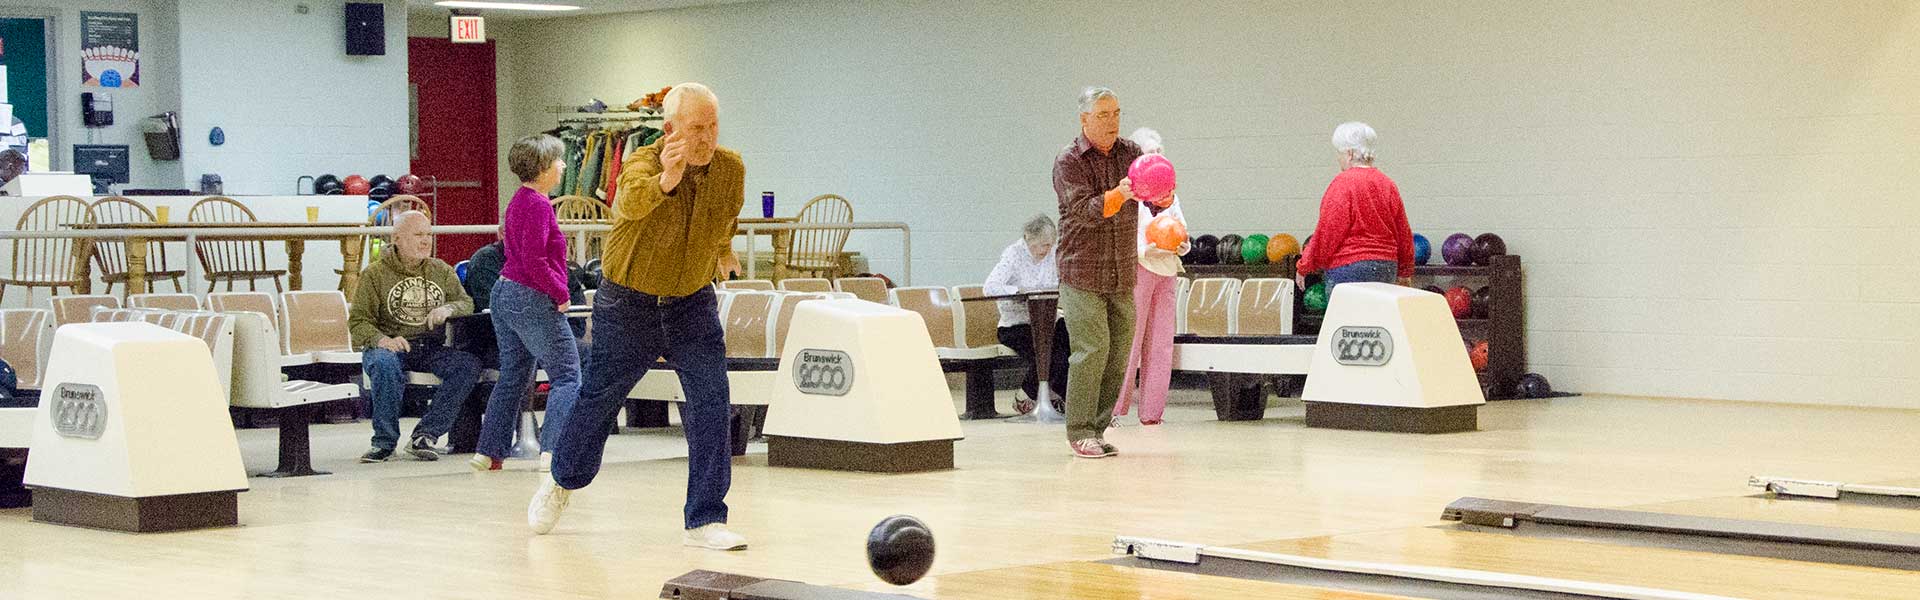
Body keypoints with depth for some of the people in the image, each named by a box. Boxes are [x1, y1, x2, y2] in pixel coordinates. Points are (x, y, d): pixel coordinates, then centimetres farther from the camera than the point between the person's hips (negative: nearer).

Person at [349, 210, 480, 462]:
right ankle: (384, 442, -23)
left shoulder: (442, 271, 15)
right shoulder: (374, 274, 3)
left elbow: (467, 304, 11)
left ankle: (424, 435, -23)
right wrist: (382, 339, -24)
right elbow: (358, 322, -3)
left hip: (432, 349, 3)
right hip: (391, 347, -3)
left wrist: (448, 309, -14)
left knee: (470, 364, -26)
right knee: (385, 365, -39)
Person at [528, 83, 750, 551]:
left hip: (691, 302, 3)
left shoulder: (732, 169, -10)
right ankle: (563, 482, 41)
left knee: (711, 402, -12)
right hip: (628, 301, -3)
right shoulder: (644, 162, -25)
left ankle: (705, 520, -5)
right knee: (599, 396, 13)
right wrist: (665, 181, -68)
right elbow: (632, 204, -49)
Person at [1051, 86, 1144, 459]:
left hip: (1123, 275, 5)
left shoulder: (1130, 153, 8)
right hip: (1082, 271, -5)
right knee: (1092, 349, -11)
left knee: (1119, 353, 4)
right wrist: (1120, 194, -35)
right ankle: (1079, 432, -3)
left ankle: (1098, 429, 14)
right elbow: (1084, 211, -18)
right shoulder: (1069, 161, -5)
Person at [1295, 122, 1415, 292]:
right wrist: (1405, 271, 29)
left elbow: (1327, 232, -11)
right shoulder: (1388, 184, 11)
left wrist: (1304, 267, -2)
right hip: (1387, 270, 7)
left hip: (1349, 268, -7)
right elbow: (1404, 233, 17)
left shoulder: (1343, 183, -10)